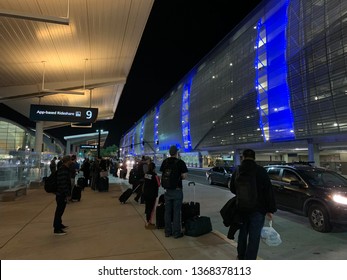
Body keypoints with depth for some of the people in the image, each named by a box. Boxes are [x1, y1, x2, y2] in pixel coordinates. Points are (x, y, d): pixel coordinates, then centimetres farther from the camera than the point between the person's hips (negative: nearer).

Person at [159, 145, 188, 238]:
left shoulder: (165, 162, 2)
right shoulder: (180, 162, -10)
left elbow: (162, 174, 7)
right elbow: (184, 176, -11)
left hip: (167, 190, 4)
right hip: (177, 190, -4)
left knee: (167, 211, 12)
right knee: (176, 212, 5)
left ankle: (167, 232, 22)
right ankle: (176, 232, 13)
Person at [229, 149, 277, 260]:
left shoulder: (237, 171, 1)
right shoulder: (261, 171, -10)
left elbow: (232, 189, 12)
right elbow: (269, 191, -11)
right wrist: (270, 209, -5)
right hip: (257, 210, -4)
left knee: (242, 233, 22)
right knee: (254, 238, 2)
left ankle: (241, 256, 40)